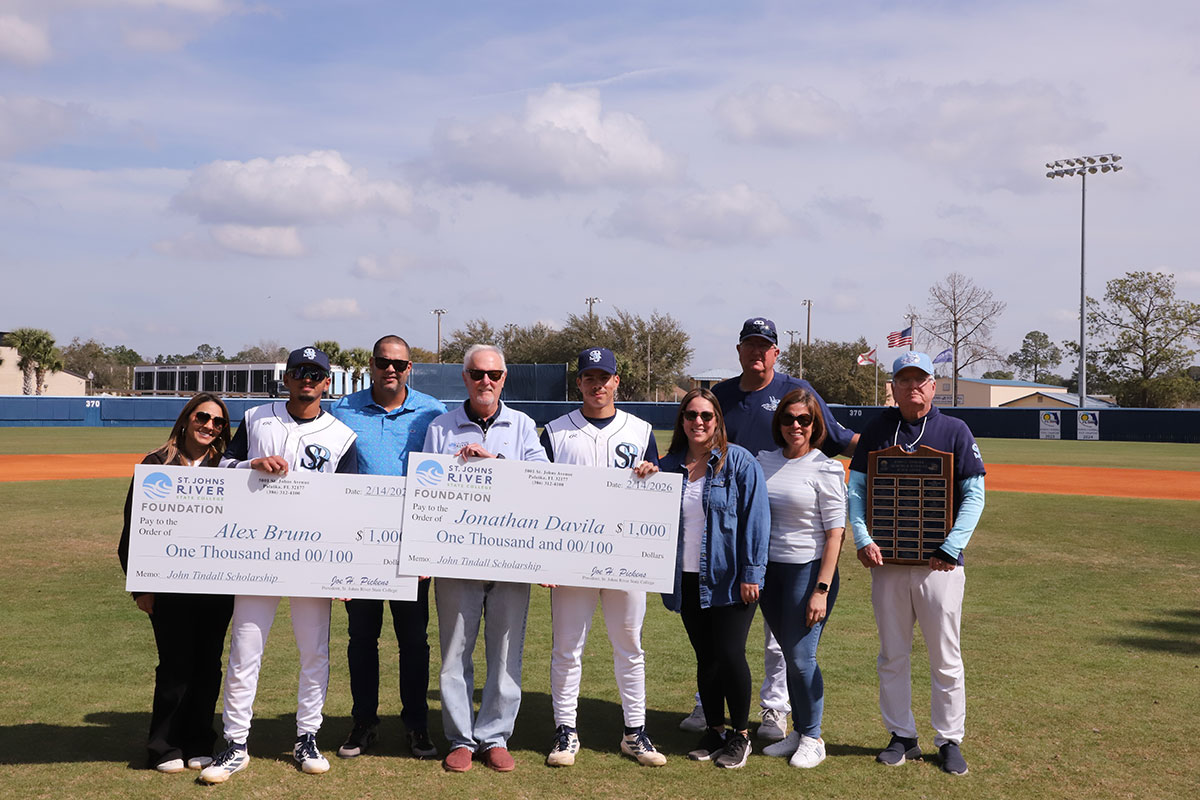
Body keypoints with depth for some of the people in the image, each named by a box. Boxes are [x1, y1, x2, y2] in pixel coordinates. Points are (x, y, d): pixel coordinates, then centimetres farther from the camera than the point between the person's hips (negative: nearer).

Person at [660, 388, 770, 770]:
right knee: (705, 658, 11)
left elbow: (755, 518, -8)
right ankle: (714, 731, 25)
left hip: (728, 578, -4)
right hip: (687, 579, 4)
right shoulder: (669, 465, 8)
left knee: (730, 654, -4)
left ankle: (740, 735, 13)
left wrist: (750, 573, -12)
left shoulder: (739, 462, -6)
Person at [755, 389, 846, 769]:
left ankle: (813, 737, 15)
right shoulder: (764, 461, 7)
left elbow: (836, 534, -10)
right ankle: (798, 731, 27)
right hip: (770, 570, 5)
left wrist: (821, 590, -16)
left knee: (802, 657, -3)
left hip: (809, 570, -5)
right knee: (789, 654, 13)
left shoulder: (825, 469, -8)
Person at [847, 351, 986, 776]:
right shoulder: (877, 430, 6)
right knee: (891, 656, 9)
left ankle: (949, 740, 18)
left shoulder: (955, 431, 1)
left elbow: (974, 496, -2)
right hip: (886, 562, 2)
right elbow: (855, 488, 7)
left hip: (939, 564, -2)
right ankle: (902, 737, 22)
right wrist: (862, 538, -7)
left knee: (946, 658, 4)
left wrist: (951, 548, -11)